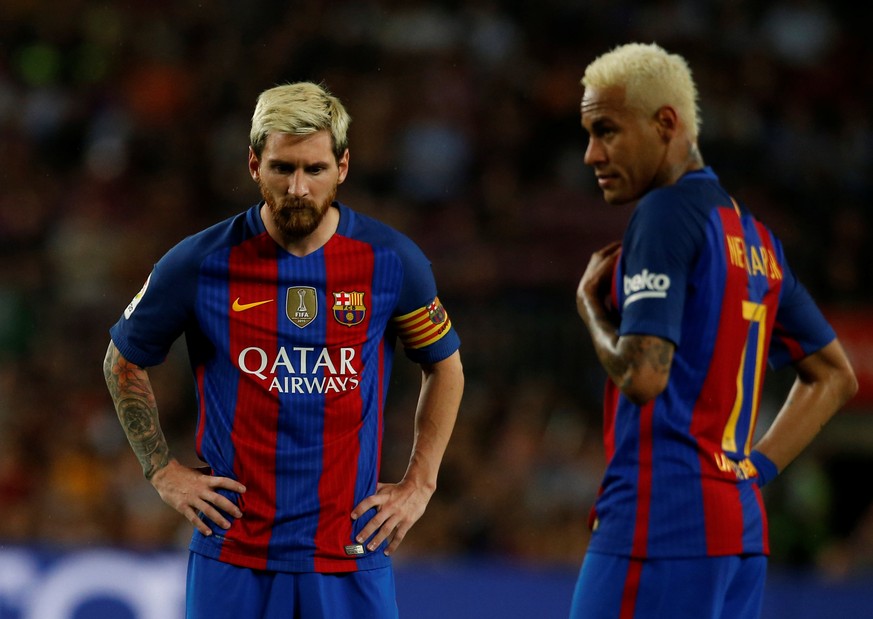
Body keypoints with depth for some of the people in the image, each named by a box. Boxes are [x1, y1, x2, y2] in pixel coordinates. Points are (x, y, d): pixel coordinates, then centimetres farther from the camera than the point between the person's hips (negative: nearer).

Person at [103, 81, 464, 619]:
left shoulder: (392, 262, 0)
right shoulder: (201, 264, -4)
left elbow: (446, 367, 16)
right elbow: (125, 363, 12)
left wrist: (418, 485, 10)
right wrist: (165, 473, 5)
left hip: (351, 560, 1)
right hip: (233, 557, -1)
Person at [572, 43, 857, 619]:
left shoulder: (665, 213, -8)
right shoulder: (754, 235, 18)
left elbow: (642, 373, -18)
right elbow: (834, 376, 24)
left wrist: (591, 307, 1)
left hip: (661, 529, -9)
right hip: (742, 530, 9)